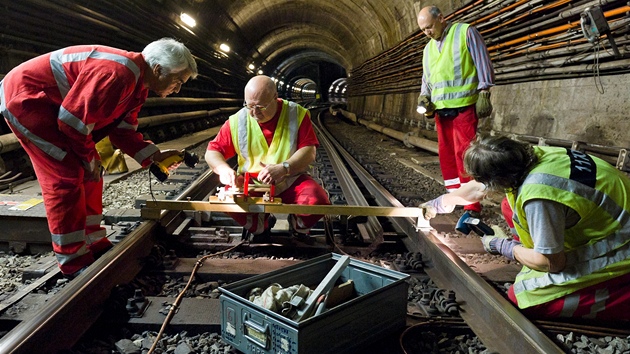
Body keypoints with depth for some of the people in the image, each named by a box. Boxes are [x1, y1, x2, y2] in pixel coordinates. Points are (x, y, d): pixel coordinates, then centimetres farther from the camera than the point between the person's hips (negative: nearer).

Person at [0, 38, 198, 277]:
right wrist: (90, 158, -14)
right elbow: (73, 119, -28)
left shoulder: (138, 85, 3)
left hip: (52, 106, 10)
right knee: (66, 177, -13)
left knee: (88, 173, 7)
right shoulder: (118, 74, -31)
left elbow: (122, 129, 5)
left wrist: (155, 155, -5)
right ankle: (73, 261, -4)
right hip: (24, 97, -10)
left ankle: (94, 244, 16)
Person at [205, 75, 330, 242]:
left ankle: (299, 229, 9)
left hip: (292, 181, -1)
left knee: (317, 201, -30)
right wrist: (224, 169, -24)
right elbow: (212, 152, 0)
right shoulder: (237, 121, -5)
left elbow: (309, 152, -15)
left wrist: (283, 168, -33)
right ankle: (261, 227, 7)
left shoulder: (297, 114, -9)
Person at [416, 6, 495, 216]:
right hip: (440, 108, 7)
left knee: (464, 153, -10)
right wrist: (424, 97, 2)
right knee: (446, 153, 9)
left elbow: (483, 63, -4)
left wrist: (484, 94, -11)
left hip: (463, 105, -7)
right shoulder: (428, 48, 18)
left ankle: (472, 204, -6)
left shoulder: (465, 32, 0)